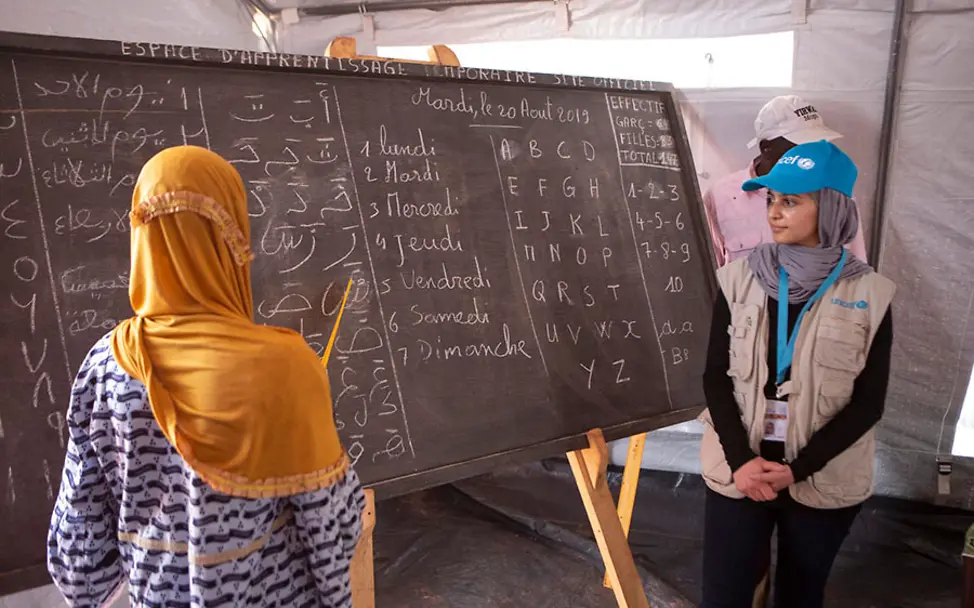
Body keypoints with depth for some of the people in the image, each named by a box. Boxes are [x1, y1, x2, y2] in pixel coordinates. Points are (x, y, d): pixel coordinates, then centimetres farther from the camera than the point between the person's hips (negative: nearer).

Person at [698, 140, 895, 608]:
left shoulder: (869, 294, -6)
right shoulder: (739, 279, -3)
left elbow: (868, 401, -5)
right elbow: (716, 376, -2)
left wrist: (798, 467, -13)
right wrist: (740, 460, -14)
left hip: (824, 481, 0)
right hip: (738, 472, 0)